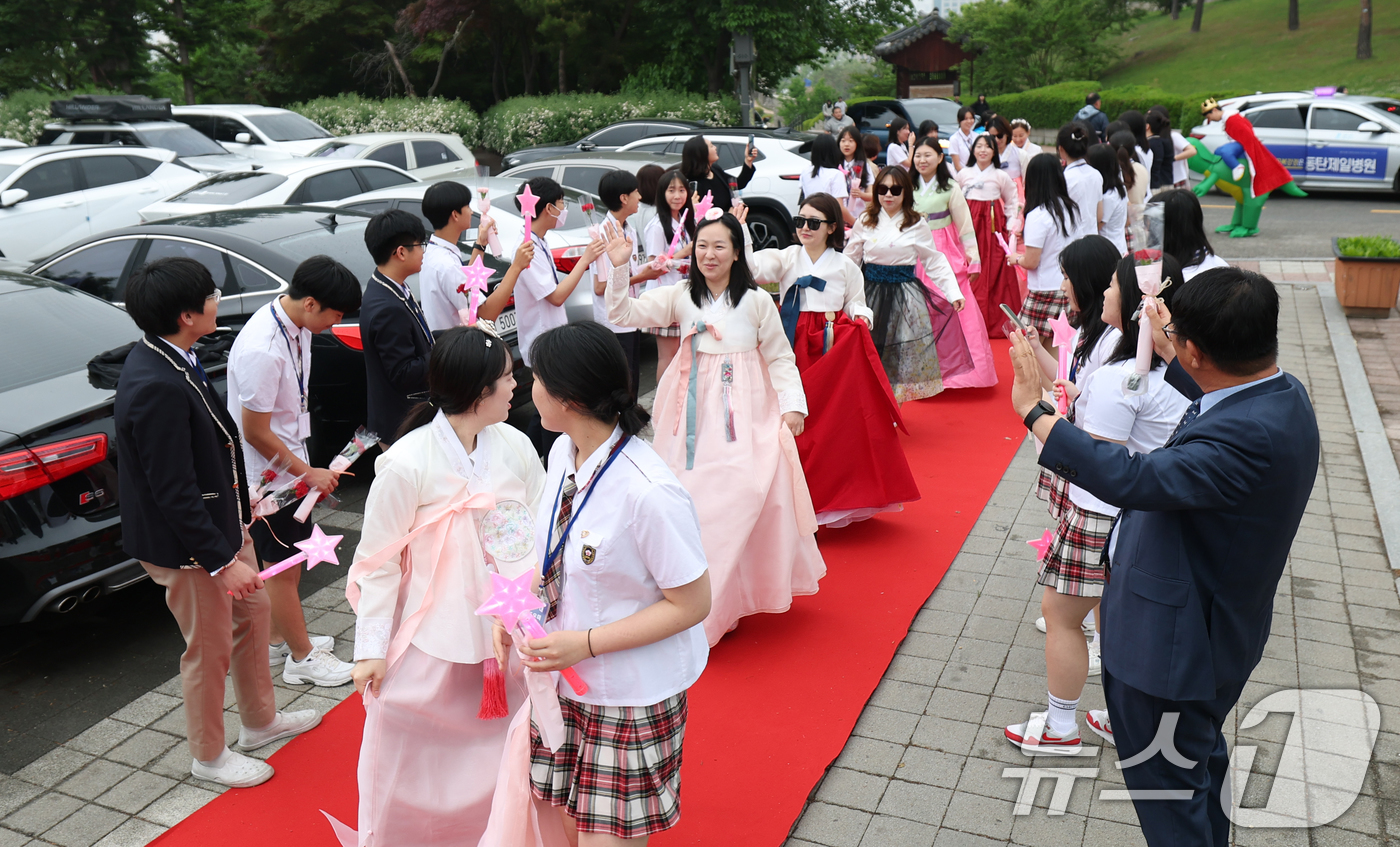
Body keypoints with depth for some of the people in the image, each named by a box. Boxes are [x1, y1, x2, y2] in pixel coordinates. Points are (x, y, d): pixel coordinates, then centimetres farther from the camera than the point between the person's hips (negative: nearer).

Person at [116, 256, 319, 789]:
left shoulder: (168, 361, 0)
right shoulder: (156, 388, -31)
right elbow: (173, 494, -29)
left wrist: (241, 510, 20)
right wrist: (223, 560, -25)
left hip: (220, 522, 10)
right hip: (188, 546, -10)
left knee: (252, 613, 24)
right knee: (210, 650, 9)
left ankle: (260, 721, 45)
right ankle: (209, 756, 32)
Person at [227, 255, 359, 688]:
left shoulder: (295, 327, -2)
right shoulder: (262, 351, -30)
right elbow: (256, 433, -23)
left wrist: (307, 466, 15)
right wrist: (308, 473, -14)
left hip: (290, 463, 9)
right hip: (269, 473, -9)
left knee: (290, 557, 20)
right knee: (283, 564, 6)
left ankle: (278, 640, 37)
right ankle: (302, 658, 21)